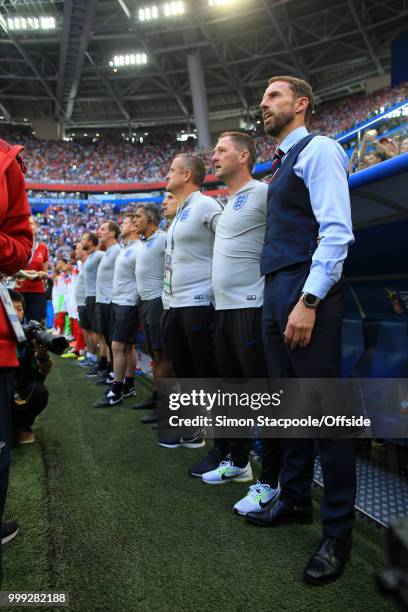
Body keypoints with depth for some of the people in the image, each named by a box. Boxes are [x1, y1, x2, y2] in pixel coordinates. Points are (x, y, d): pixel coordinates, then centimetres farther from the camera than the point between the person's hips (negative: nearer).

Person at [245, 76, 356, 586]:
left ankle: (337, 531, 9)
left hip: (307, 292, -9)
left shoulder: (318, 149, -3)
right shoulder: (281, 163, 23)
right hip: (275, 293, 9)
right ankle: (294, 500, 30)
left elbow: (336, 231, -15)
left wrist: (308, 301, -21)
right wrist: (280, 298, 12)